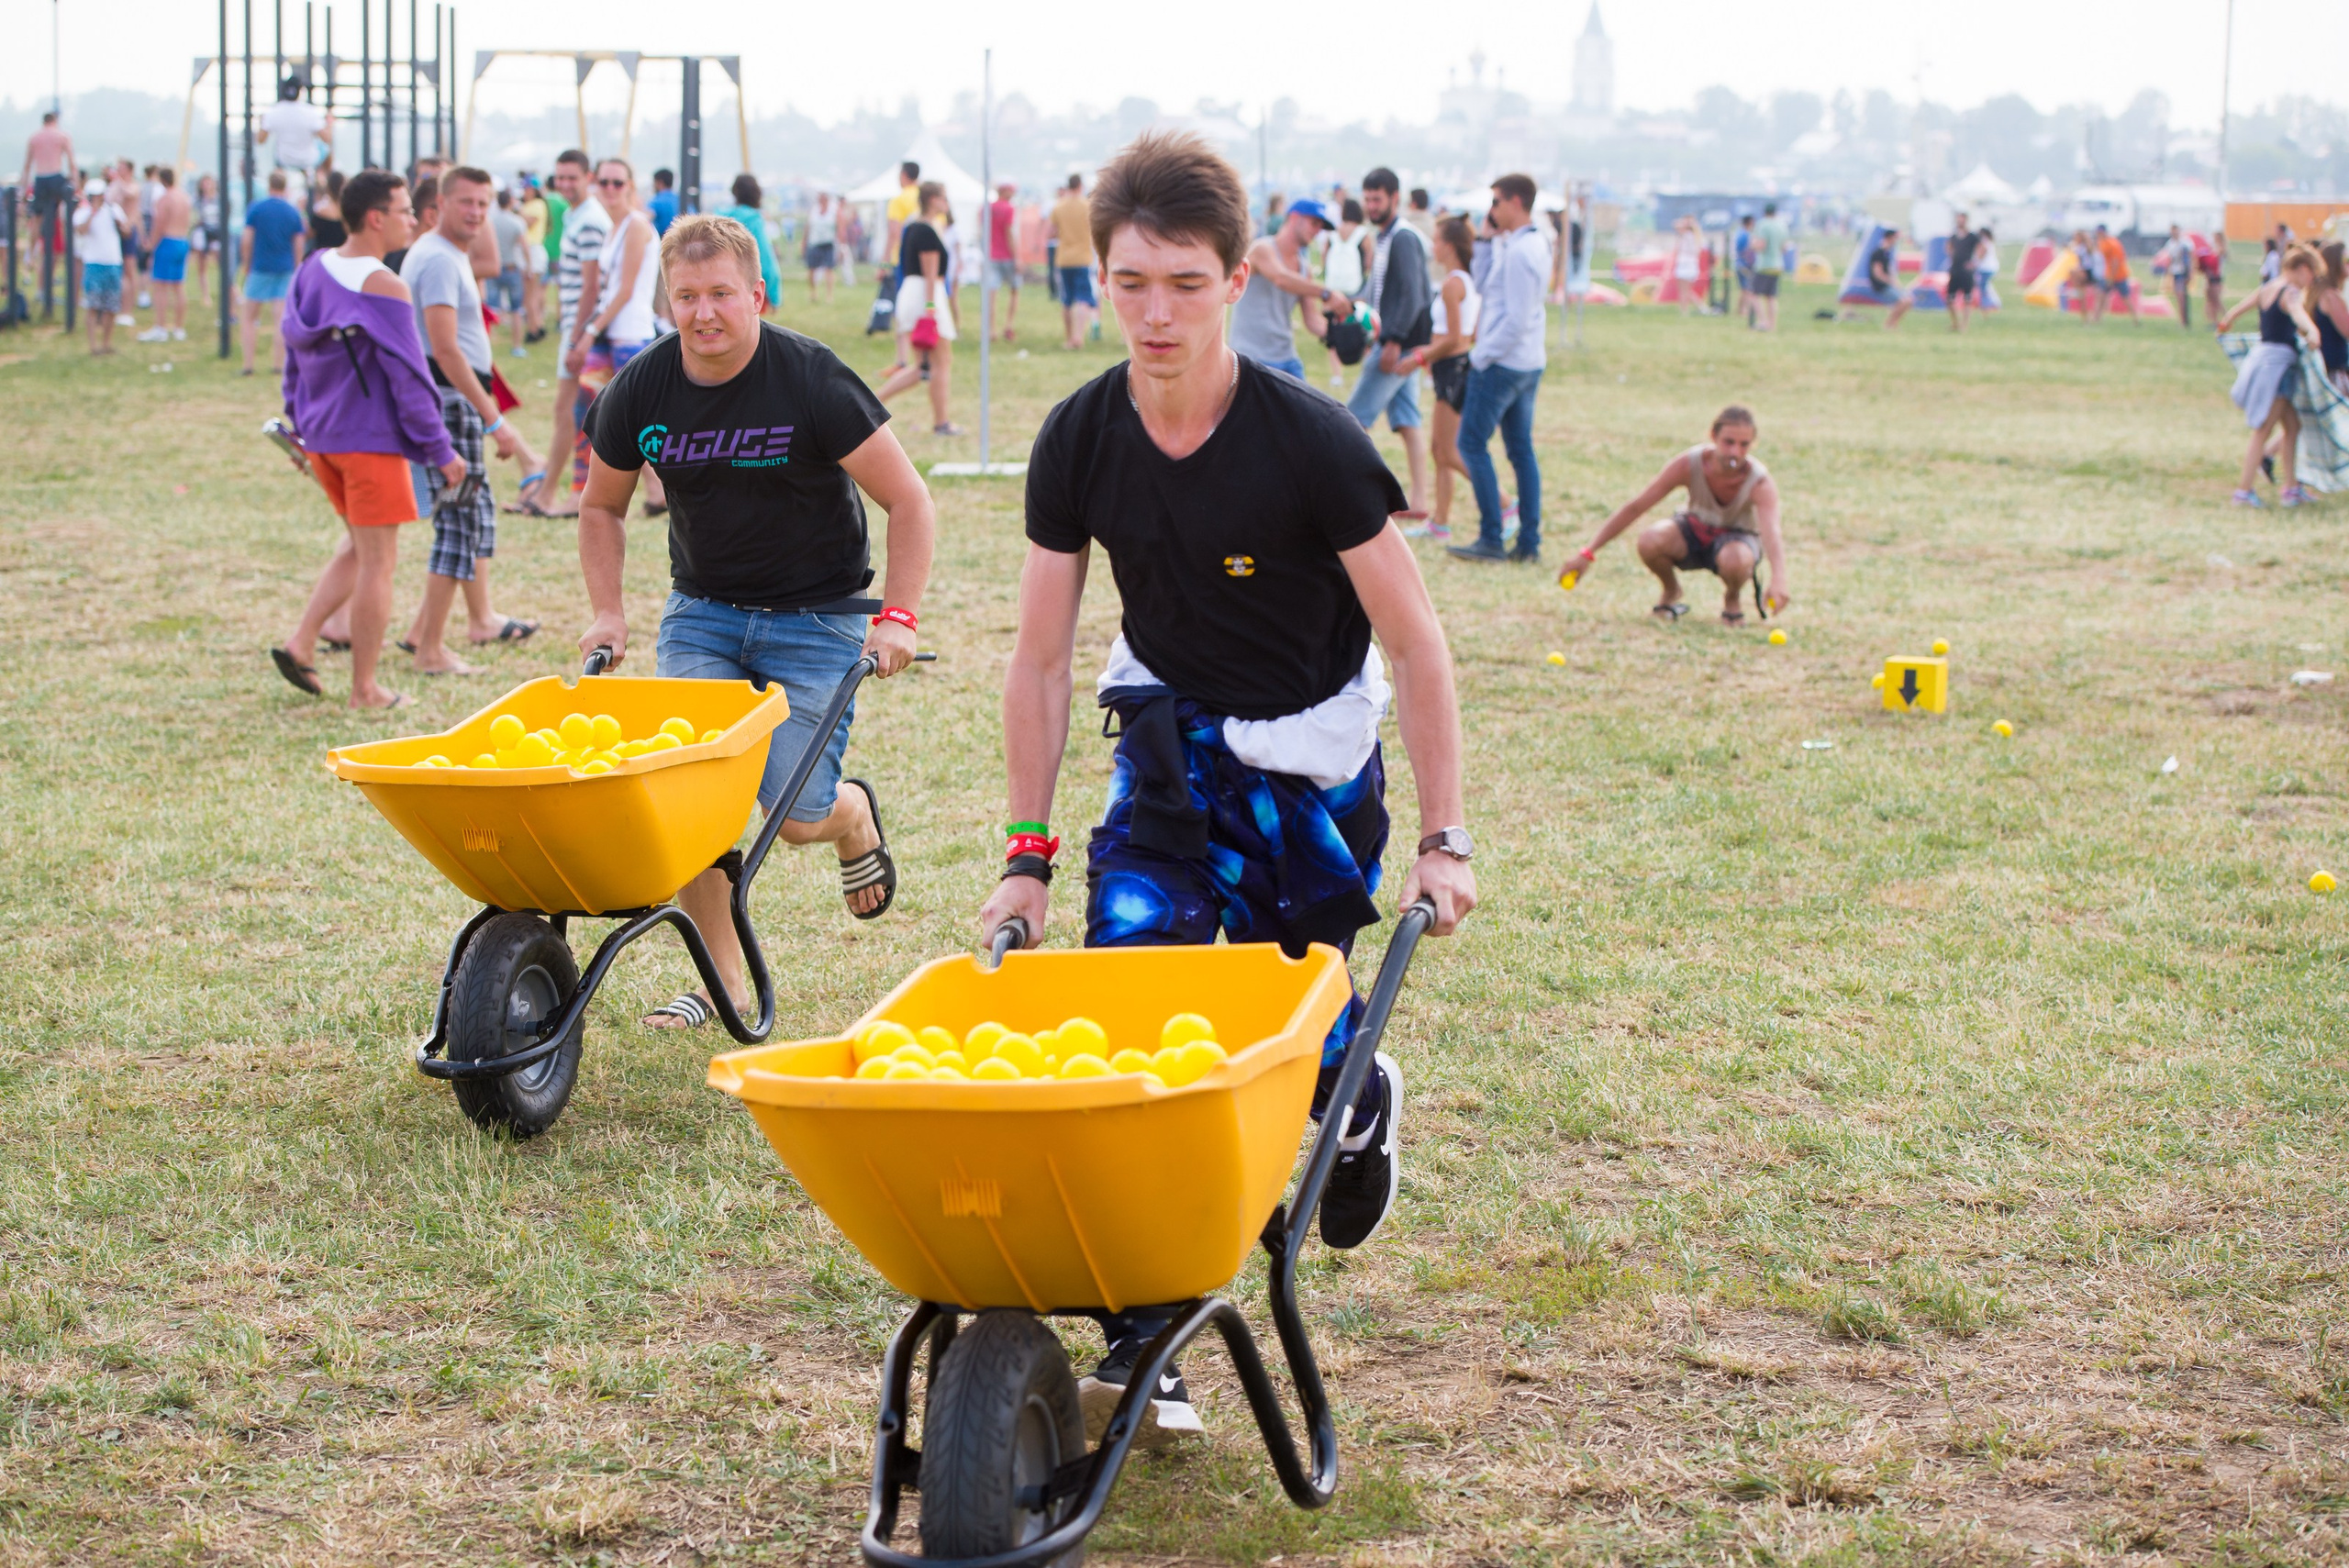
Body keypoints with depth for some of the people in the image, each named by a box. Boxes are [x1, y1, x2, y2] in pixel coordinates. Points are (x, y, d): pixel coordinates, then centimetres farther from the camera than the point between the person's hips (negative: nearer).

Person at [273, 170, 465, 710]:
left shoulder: (311, 272, 6)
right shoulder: (382, 289, -18)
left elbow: (294, 358, 15)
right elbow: (409, 377, -16)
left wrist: (302, 426, 25)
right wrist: (440, 451, -10)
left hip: (322, 438, 8)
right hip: (371, 439, -8)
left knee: (359, 545, 22)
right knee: (377, 562, 2)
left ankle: (299, 644, 11)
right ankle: (365, 690, 7)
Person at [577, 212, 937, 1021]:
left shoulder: (812, 382, -18)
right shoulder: (640, 392, -6)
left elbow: (909, 501, -12)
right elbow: (601, 507, 12)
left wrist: (897, 616, -20)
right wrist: (608, 612, 1)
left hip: (815, 618, -3)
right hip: (701, 611, 3)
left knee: (796, 814, -12)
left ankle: (855, 814, 26)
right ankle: (721, 977, 1)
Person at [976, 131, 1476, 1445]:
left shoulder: (1309, 441, -22)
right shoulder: (1081, 440, -11)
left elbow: (1412, 641, -14)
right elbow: (1041, 660, -1)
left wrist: (1444, 837, -15)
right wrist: (1028, 854, 0)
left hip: (1311, 758, -2)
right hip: (1170, 739, 3)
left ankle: (1361, 1099, 41)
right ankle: (1144, 1339, -8)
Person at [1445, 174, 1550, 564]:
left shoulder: (1519, 251, -19)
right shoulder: (1535, 244, 12)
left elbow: (1516, 318, -22)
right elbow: (1484, 286, 17)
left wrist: (1482, 356, -15)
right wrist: (1487, 241, 10)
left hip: (1503, 362, -10)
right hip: (1529, 362, 10)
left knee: (1472, 443, -4)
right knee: (1521, 448, 10)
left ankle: (1491, 539, -5)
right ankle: (1529, 542, 11)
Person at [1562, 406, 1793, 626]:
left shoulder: (1760, 483, -30)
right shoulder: (1689, 464, -25)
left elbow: (1771, 532, -47)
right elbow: (1635, 508, -20)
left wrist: (1778, 579, -69)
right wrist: (1587, 553, -24)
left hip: (1737, 537, -2)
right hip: (1694, 529, 2)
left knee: (1735, 559, -40)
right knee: (1650, 540, -33)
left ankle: (1733, 598, -2)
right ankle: (1672, 593, 1)